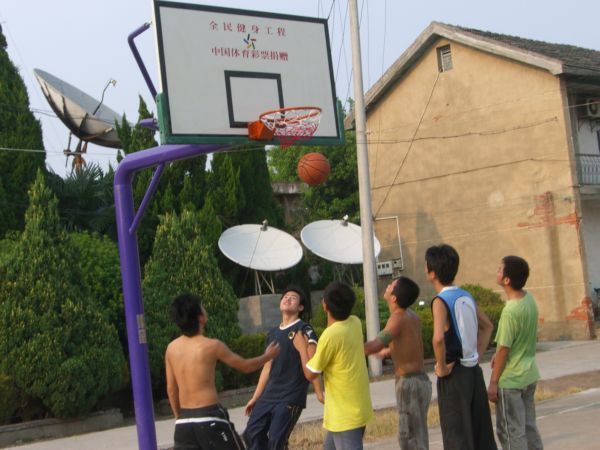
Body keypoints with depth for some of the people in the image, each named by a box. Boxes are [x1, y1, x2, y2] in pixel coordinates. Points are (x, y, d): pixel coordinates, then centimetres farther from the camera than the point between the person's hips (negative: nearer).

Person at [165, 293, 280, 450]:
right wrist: (268, 356, 21)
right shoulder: (212, 345, -10)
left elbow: (171, 388, 12)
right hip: (209, 418, -5)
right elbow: (245, 366, 3)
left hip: (184, 421, 5)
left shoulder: (171, 348, 5)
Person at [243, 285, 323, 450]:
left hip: (291, 397, -7)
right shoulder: (272, 334, 16)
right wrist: (255, 397, 19)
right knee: (252, 434, 2)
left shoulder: (304, 330, -5)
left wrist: (319, 393, -19)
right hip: (269, 396, 7)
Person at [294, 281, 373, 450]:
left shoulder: (330, 335, -22)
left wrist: (302, 349, 5)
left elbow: (311, 374, -11)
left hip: (345, 414, -9)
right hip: (357, 407, 9)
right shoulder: (355, 323, 2)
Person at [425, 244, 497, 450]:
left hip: (454, 375, -7)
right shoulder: (466, 296, 8)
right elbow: (487, 326, 22)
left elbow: (438, 338, -31)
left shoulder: (441, 301, -15)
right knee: (482, 433, 14)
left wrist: (441, 367, -18)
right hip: (474, 371, 7)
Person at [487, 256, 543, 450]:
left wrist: (493, 382, -10)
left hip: (510, 381, -8)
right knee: (529, 428, 16)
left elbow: (504, 349, -19)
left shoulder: (510, 312, -24)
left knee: (510, 432, 2)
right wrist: (499, 354, 15)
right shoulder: (529, 299, 1)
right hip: (529, 375, 8)